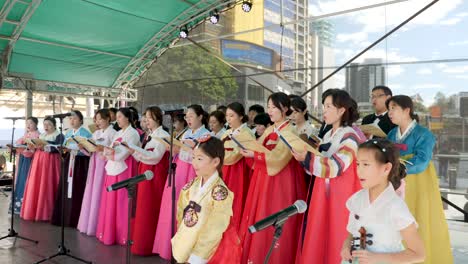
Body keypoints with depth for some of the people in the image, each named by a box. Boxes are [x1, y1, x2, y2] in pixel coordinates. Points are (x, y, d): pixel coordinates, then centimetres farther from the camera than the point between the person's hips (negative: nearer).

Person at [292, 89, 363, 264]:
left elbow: (335, 166, -24)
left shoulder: (350, 136, -13)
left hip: (341, 198, -8)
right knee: (319, 240, 12)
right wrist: (304, 157, -4)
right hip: (323, 195, 8)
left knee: (336, 242, 2)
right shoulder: (327, 135, 12)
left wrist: (307, 157, -24)